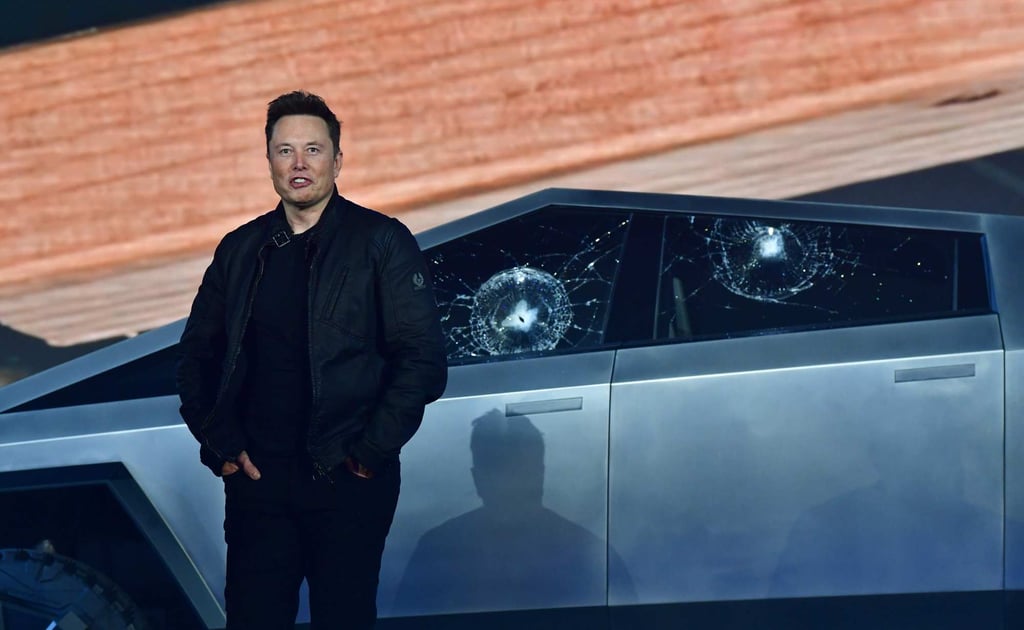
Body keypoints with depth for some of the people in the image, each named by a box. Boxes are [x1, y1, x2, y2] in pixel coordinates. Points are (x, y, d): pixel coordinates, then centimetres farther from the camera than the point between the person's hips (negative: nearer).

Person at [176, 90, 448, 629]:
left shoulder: (381, 242, -1)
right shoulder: (240, 250, 11)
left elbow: (422, 358, -6)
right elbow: (197, 354, 16)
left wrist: (370, 452, -11)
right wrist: (221, 443, 3)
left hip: (348, 483, -3)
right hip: (256, 478, 3)